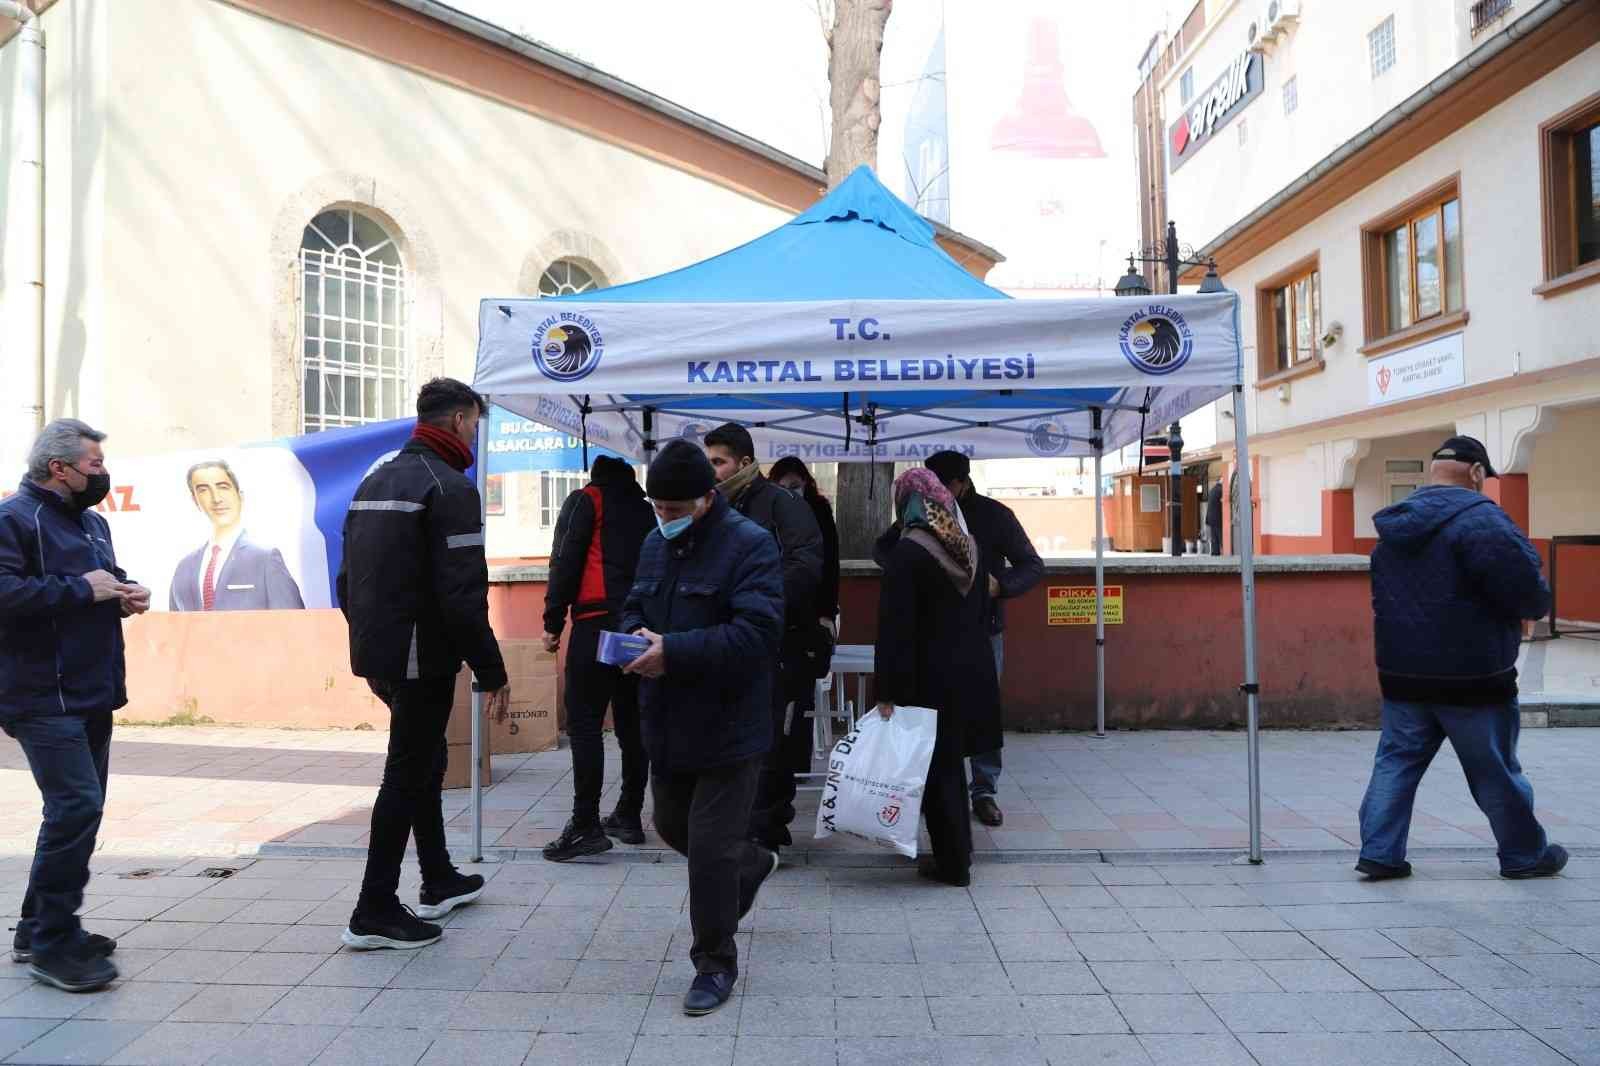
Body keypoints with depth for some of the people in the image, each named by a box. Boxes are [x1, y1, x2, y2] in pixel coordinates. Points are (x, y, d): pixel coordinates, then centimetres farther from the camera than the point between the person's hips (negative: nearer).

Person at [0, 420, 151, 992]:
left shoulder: (92, 522, 18)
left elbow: (110, 576, 31)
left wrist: (126, 592, 9)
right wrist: (82, 589, -19)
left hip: (91, 692, 10)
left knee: (77, 807, 14)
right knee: (76, 805, -15)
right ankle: (51, 943, -4)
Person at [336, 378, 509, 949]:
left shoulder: (374, 482, 14)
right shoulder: (450, 486, -14)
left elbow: (348, 580, 17)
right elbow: (462, 596, -21)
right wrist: (492, 672, -15)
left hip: (376, 653, 9)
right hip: (421, 657, -9)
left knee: (424, 757, 21)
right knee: (407, 774, 1)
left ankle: (439, 881, 34)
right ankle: (374, 913, 9)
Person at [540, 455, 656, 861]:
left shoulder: (586, 501, 3)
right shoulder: (647, 510, 20)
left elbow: (565, 562, -6)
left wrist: (553, 621, -2)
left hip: (597, 624, -6)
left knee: (584, 724, -5)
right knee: (632, 723, 12)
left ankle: (586, 826, -9)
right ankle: (628, 816, 18)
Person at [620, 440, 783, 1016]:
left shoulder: (749, 545, -16)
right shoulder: (656, 544, 8)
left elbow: (757, 633, -25)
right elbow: (634, 607, 18)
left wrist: (674, 651, -30)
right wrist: (637, 635, -7)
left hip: (727, 726, -8)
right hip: (668, 725, 8)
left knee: (711, 851, -2)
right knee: (673, 826, 23)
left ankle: (715, 964, 18)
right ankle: (752, 863, 51)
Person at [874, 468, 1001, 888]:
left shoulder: (907, 551, -15)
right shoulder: (969, 545, 5)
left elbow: (895, 626, -17)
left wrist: (888, 691, -15)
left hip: (931, 677, -7)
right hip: (972, 670, 7)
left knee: (936, 769, 5)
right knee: (951, 761, 20)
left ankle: (953, 862, 12)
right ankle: (958, 849, 31)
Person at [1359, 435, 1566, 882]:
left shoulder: (1395, 525, 9)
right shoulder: (1479, 517, -16)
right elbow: (1525, 587, -20)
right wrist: (1538, 607, 2)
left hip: (1402, 672, 6)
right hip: (1472, 676, -6)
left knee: (1397, 760, 9)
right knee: (1495, 770, 10)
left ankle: (1379, 852, 6)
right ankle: (1524, 855, 27)